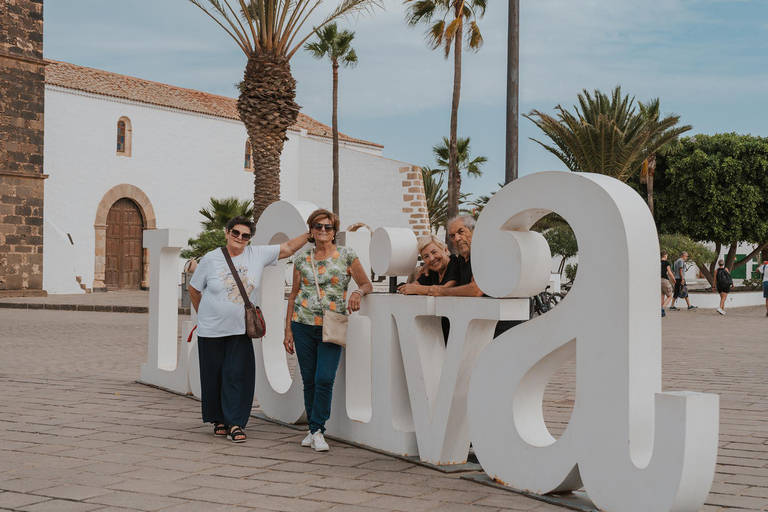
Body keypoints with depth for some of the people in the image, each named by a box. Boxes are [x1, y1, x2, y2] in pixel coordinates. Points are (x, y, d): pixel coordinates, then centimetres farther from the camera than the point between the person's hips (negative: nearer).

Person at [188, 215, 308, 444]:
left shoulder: (258, 254, -1)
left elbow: (288, 248, 1)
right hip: (211, 330, -1)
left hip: (240, 330, 1)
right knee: (213, 375, 6)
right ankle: (219, 420, 23)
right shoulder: (211, 259, -4)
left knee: (237, 375, -6)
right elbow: (194, 289, 8)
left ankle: (234, 424, 0)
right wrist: (204, 314, 12)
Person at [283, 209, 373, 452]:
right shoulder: (301, 258, 8)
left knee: (325, 379, -11)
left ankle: (317, 430, -1)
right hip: (303, 324, 2)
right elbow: (293, 294, 12)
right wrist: (288, 329, 8)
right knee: (309, 379, 5)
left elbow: (367, 284, 5)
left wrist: (358, 292, -19)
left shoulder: (346, 255, 2)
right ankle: (313, 428, 18)